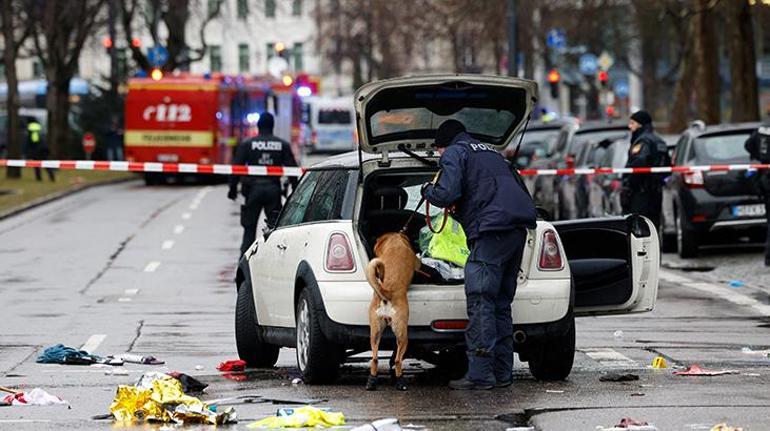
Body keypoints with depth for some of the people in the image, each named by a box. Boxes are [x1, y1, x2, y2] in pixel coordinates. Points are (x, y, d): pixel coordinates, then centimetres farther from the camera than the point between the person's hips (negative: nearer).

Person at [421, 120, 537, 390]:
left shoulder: (454, 153, 5)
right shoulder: (491, 153, 31)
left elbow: (447, 194, -10)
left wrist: (428, 191, 13)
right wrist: (459, 210, 30)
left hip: (492, 232, -8)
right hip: (518, 229, 8)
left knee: (480, 304, -8)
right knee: (500, 305, 14)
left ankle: (480, 375, -13)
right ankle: (501, 373, 14)